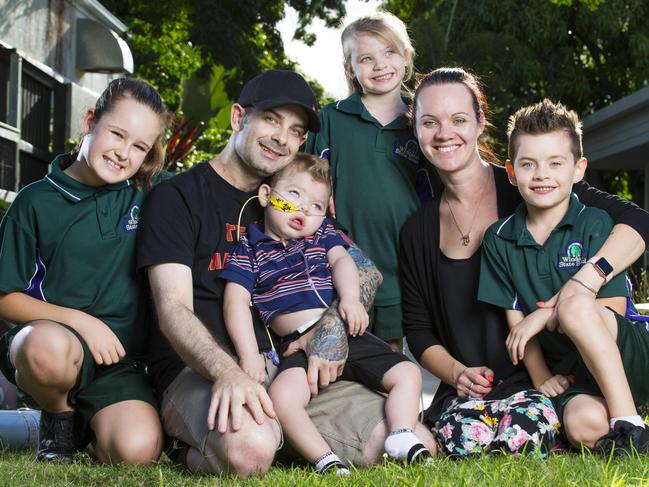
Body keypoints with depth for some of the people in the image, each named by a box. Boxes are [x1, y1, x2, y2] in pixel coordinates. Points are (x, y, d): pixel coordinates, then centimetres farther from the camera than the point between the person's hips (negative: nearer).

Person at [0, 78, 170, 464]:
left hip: (122, 357, 2)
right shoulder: (36, 203, -2)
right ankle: (59, 417, -3)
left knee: (138, 449, -25)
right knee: (48, 347, -39)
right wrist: (79, 321, -14)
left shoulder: (148, 195, 5)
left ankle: (90, 422, 12)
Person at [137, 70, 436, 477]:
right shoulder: (178, 197, 1)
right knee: (251, 448, -40)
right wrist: (227, 372, -31)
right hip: (199, 371, -6)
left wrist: (337, 322, -9)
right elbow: (173, 310, -11)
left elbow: (367, 271, 14)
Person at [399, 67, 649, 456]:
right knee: (464, 435, -32)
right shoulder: (417, 232, 10)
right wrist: (457, 373, -7)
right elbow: (418, 329, 13)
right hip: (467, 392, 2)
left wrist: (587, 279, -27)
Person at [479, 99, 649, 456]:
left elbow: (614, 305, -8)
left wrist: (543, 315, -14)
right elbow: (515, 317, 6)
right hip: (570, 375, 1)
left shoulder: (595, 224, -3)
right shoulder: (499, 240, 7)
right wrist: (540, 379, -3)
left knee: (576, 307, -33)